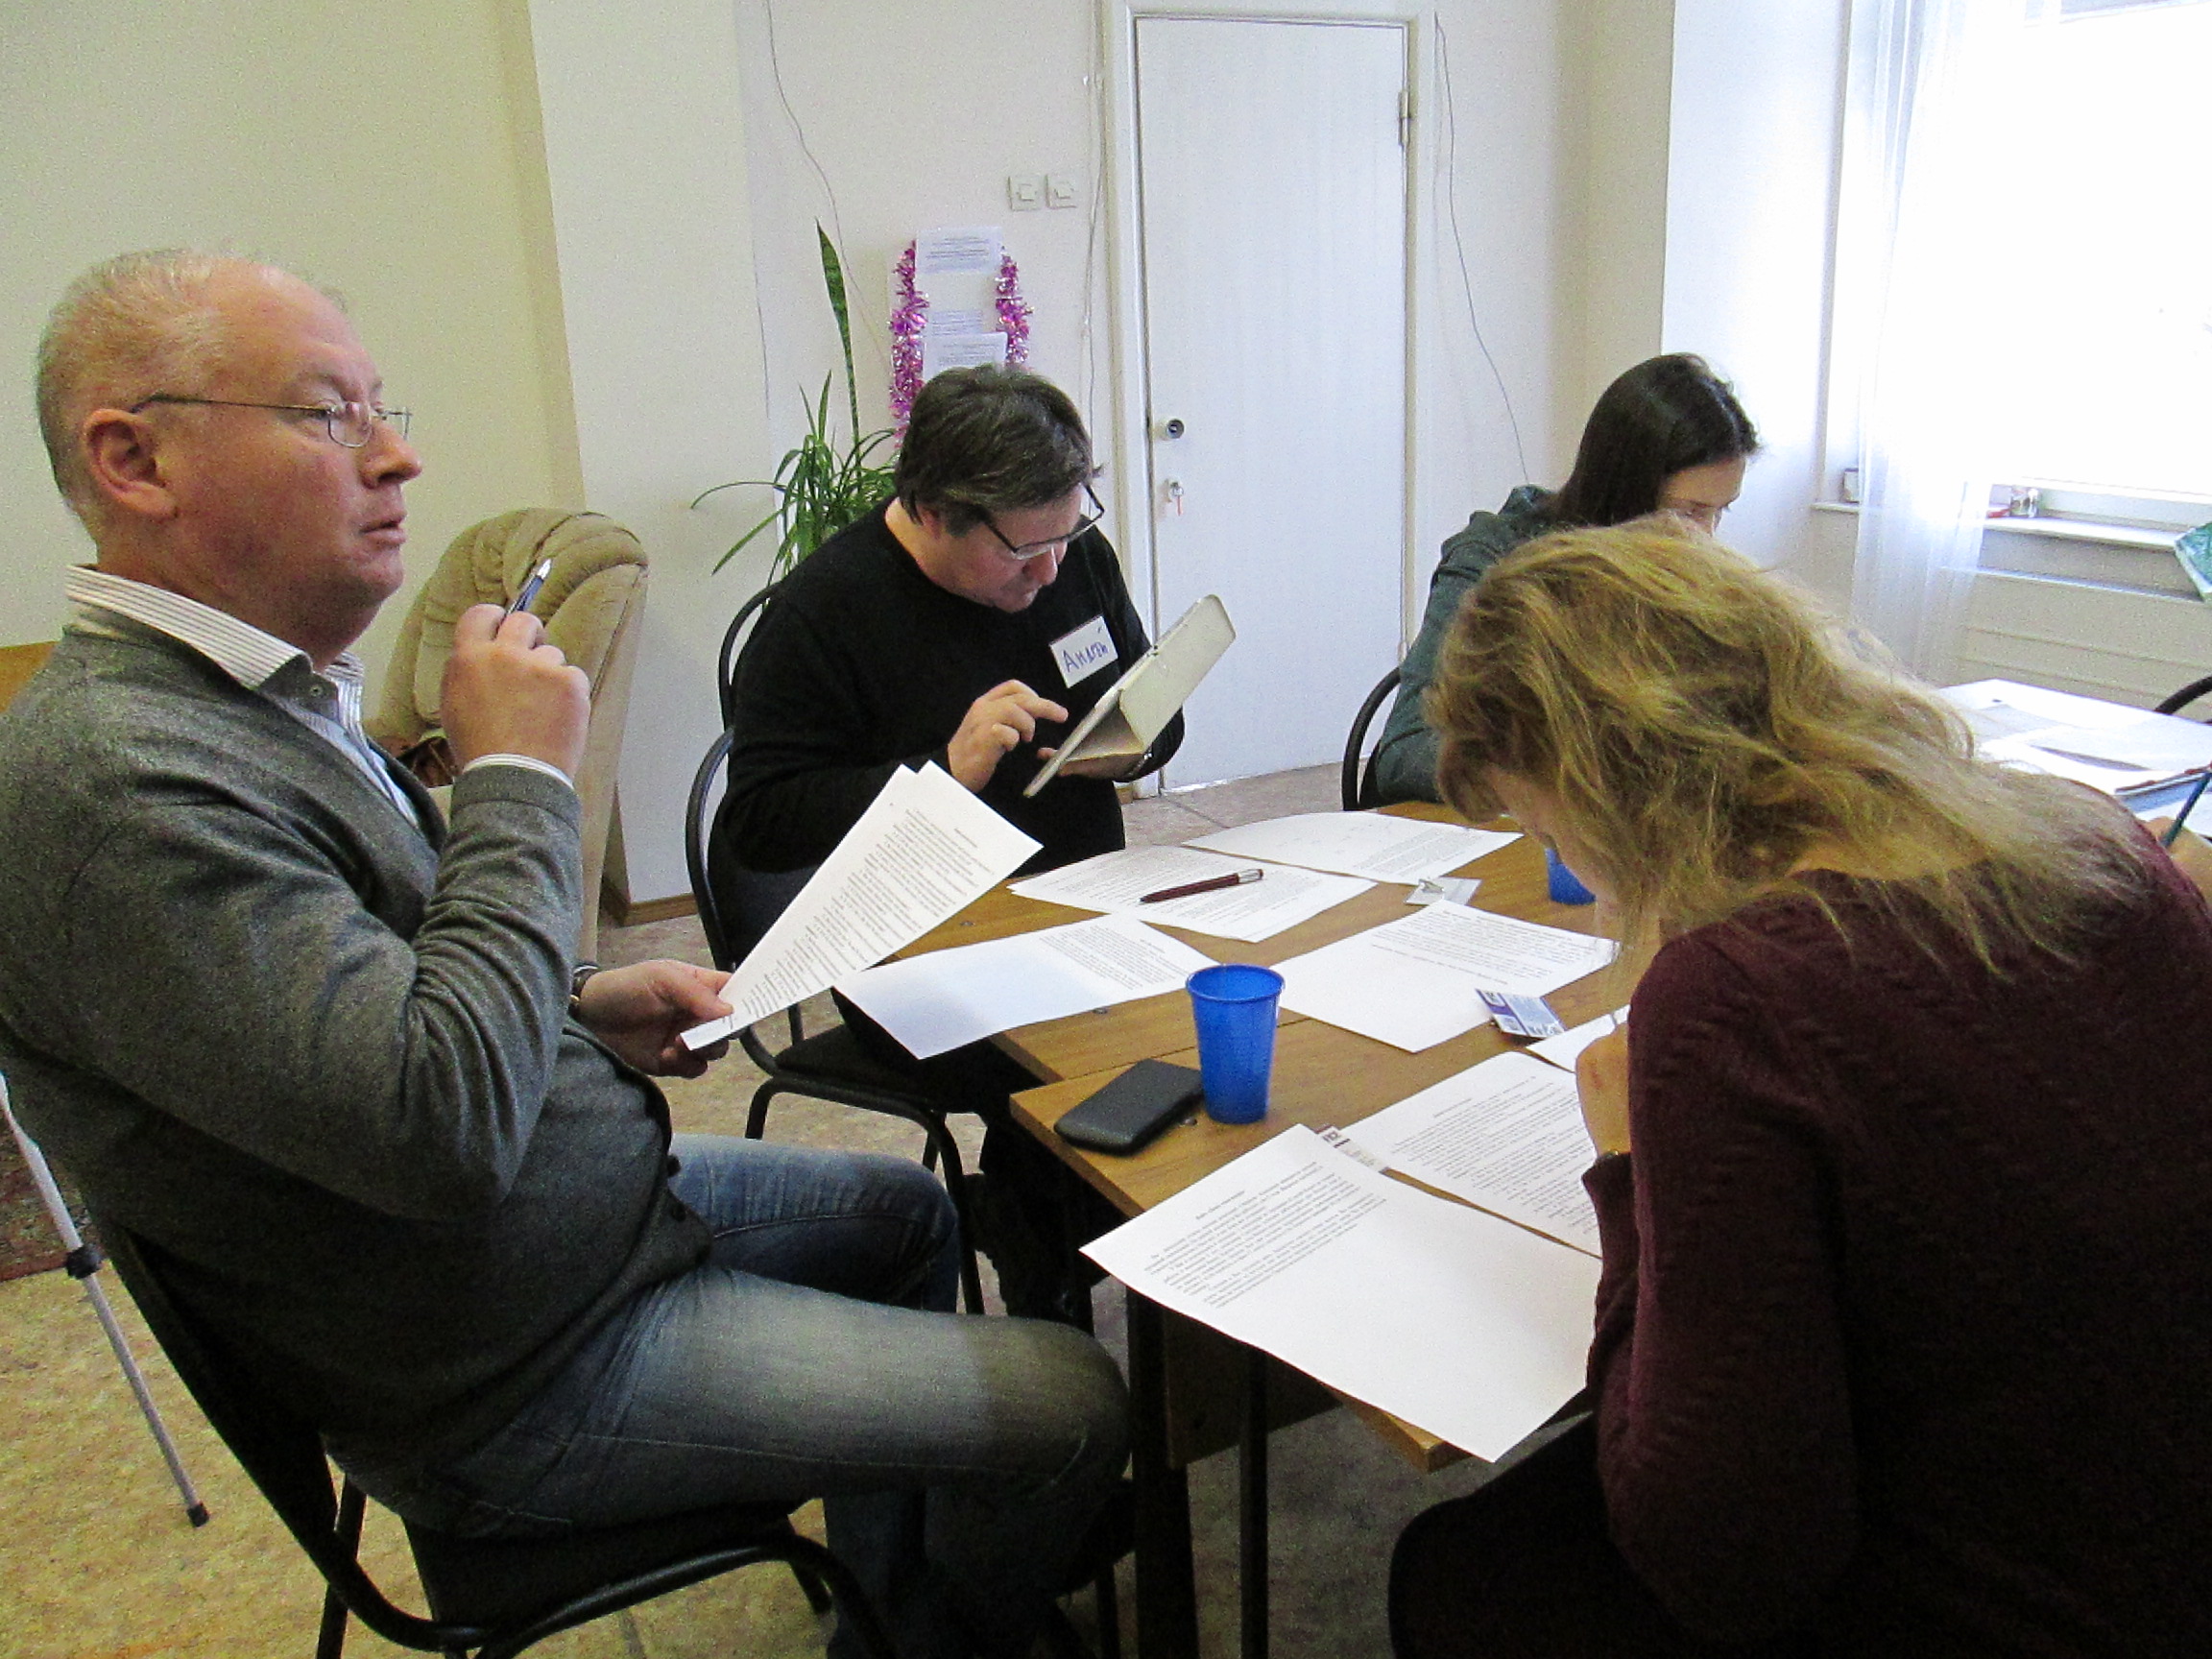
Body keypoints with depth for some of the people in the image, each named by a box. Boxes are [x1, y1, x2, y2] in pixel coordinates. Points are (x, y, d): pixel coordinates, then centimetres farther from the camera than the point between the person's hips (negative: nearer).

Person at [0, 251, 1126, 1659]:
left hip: (610, 1195, 10)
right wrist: (518, 778, -25)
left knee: (907, 1211, 26)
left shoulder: (271, 695, 5)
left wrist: (580, 1011, 3)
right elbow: (446, 1127, -34)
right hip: (516, 1383, -10)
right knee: (1071, 1399, -7)